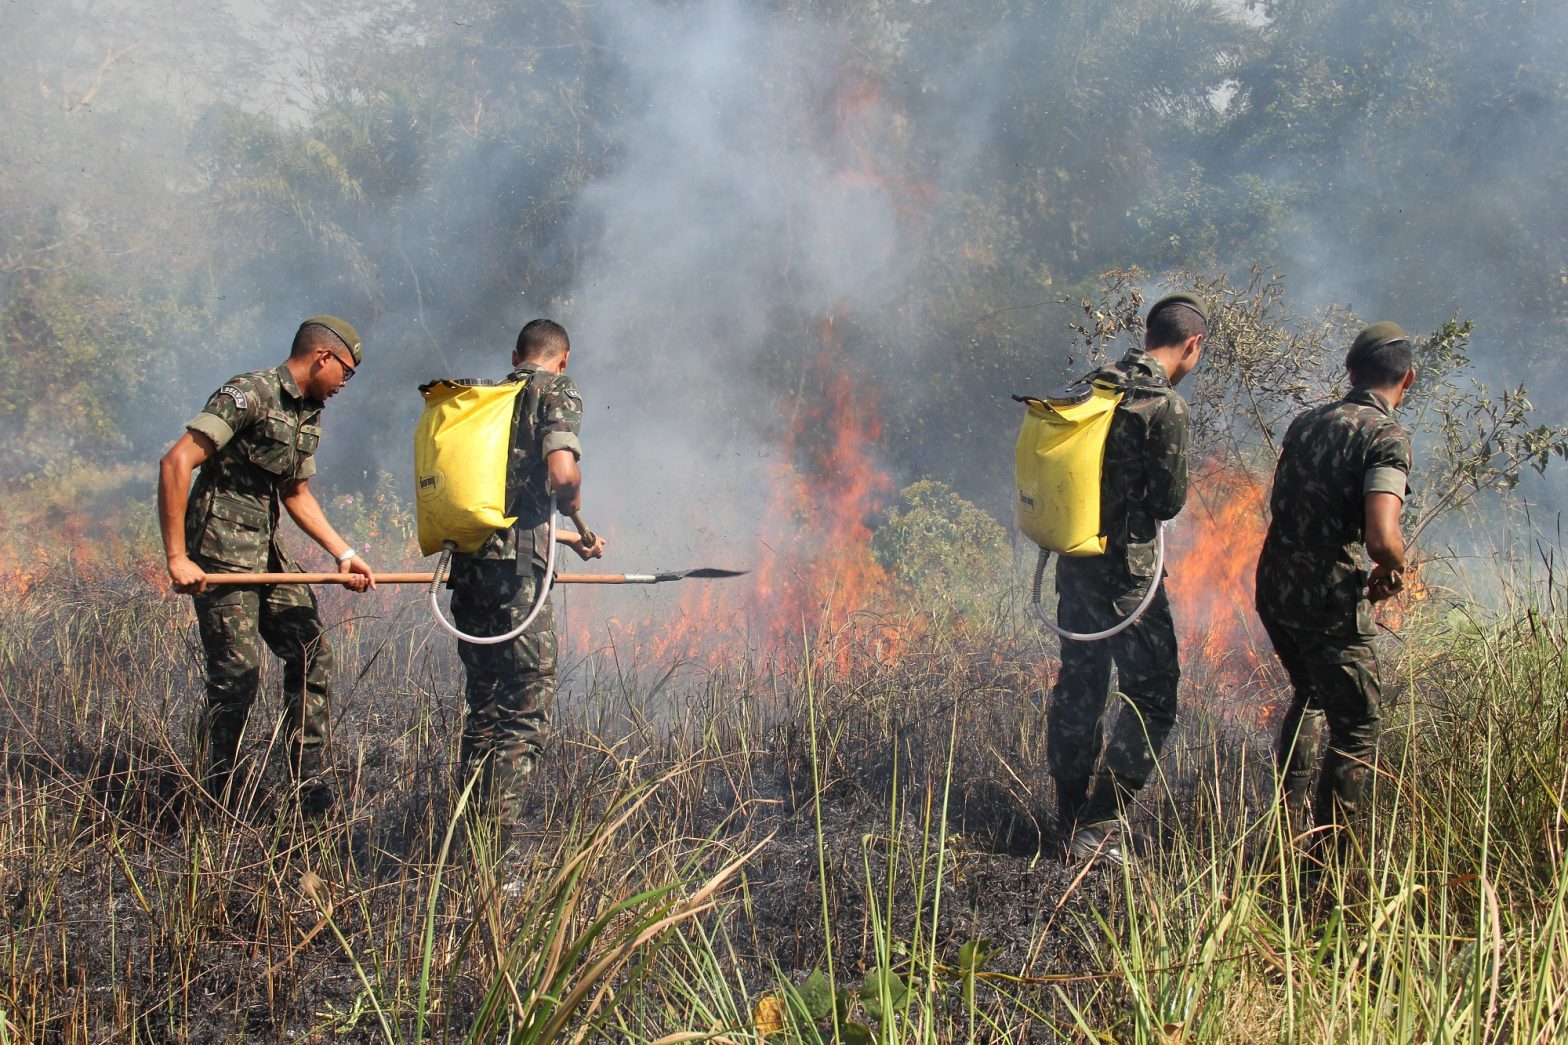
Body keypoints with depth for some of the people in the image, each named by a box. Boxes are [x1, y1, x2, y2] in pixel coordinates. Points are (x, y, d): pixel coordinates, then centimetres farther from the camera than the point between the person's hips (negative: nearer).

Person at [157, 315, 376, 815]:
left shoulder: (308, 415, 14)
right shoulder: (248, 394, -15)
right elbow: (176, 462, -22)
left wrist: (344, 554, 15)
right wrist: (177, 557, -24)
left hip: (266, 550, 9)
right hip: (221, 554, -9)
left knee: (311, 656, 6)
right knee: (238, 674, -10)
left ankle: (309, 785, 13)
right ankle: (211, 804, 1)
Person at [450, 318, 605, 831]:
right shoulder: (557, 392, 1)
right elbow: (562, 474, -15)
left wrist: (565, 538, 31)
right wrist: (574, 510, 7)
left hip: (467, 561, 7)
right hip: (514, 563, -7)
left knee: (484, 701, 15)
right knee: (527, 706, -3)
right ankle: (498, 832, -9)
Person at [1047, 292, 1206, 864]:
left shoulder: (1094, 388, 7)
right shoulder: (1166, 405, -15)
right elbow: (1170, 499, -12)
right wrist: (1153, 501, 8)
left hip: (1074, 561, 8)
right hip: (1126, 572, -8)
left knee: (1078, 688, 16)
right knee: (1151, 696, 0)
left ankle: (1070, 820, 24)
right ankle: (1098, 828, -4)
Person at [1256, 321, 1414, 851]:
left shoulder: (1304, 424, 8)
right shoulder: (1387, 438, -14)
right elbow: (1382, 538, -27)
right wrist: (1394, 571, -5)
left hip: (1274, 588, 8)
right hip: (1331, 603, -8)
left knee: (1308, 697, 30)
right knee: (1356, 731, 5)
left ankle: (1288, 820, 37)